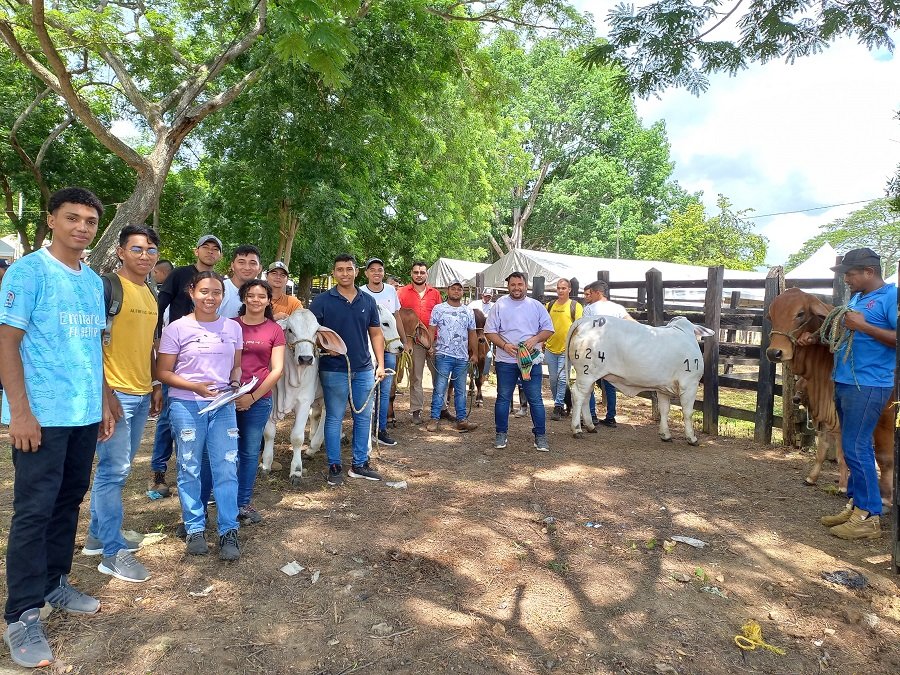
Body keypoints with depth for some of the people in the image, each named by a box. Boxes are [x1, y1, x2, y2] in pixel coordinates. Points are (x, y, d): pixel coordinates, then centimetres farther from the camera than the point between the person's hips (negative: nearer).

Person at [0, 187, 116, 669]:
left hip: (86, 414, 6)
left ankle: (55, 584, 30)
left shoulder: (94, 281, 11)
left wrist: (103, 402, 14)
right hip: (41, 415, -6)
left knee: (69, 502, 15)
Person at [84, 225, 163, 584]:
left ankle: (97, 535, 31)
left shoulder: (151, 294, 14)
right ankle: (112, 552, 8)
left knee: (114, 468, 17)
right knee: (114, 470, -3)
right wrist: (104, 392, -18)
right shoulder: (109, 287, -11)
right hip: (114, 393, -8)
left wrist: (156, 385, 17)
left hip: (141, 394, 8)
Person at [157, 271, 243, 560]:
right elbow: (163, 372, -2)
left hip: (223, 406, 2)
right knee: (189, 469, 7)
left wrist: (235, 384, -5)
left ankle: (228, 530, 10)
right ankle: (195, 528, 22)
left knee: (226, 468, -1)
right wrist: (195, 386, -16)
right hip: (186, 405, -2)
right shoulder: (177, 328, -3)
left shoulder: (233, 328, 6)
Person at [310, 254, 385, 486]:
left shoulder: (368, 301, 7)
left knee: (363, 417, 11)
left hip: (364, 369, 4)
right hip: (334, 370, -4)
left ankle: (360, 464, 24)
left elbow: (376, 333, 11)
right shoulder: (322, 301, -3)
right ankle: (334, 467, 17)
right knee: (334, 419, 5)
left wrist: (380, 364, 5)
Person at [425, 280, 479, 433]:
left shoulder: (468, 312, 12)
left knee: (461, 390, 9)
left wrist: (475, 353, 10)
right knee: (440, 388, -4)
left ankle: (461, 420, 15)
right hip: (443, 355, -4)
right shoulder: (439, 309, 3)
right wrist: (430, 346, -13)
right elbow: (432, 330, 0)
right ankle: (435, 419, 3)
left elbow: (472, 334, 14)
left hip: (463, 357, 4)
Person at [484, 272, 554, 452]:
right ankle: (501, 434, 19)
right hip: (506, 361, 0)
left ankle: (540, 435, 11)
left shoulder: (536, 306, 8)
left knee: (535, 399, 1)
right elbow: (490, 331, 1)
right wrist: (505, 345, -14)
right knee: (503, 398, 7)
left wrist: (535, 339, -12)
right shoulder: (500, 306, 4)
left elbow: (548, 329, 7)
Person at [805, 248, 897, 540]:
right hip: (844, 382, 9)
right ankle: (856, 506, 24)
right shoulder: (856, 298, 16)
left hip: (868, 386, -9)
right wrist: (816, 337, 10)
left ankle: (869, 518, 3)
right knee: (854, 447, 14)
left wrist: (863, 326, -22)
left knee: (856, 448, -7)